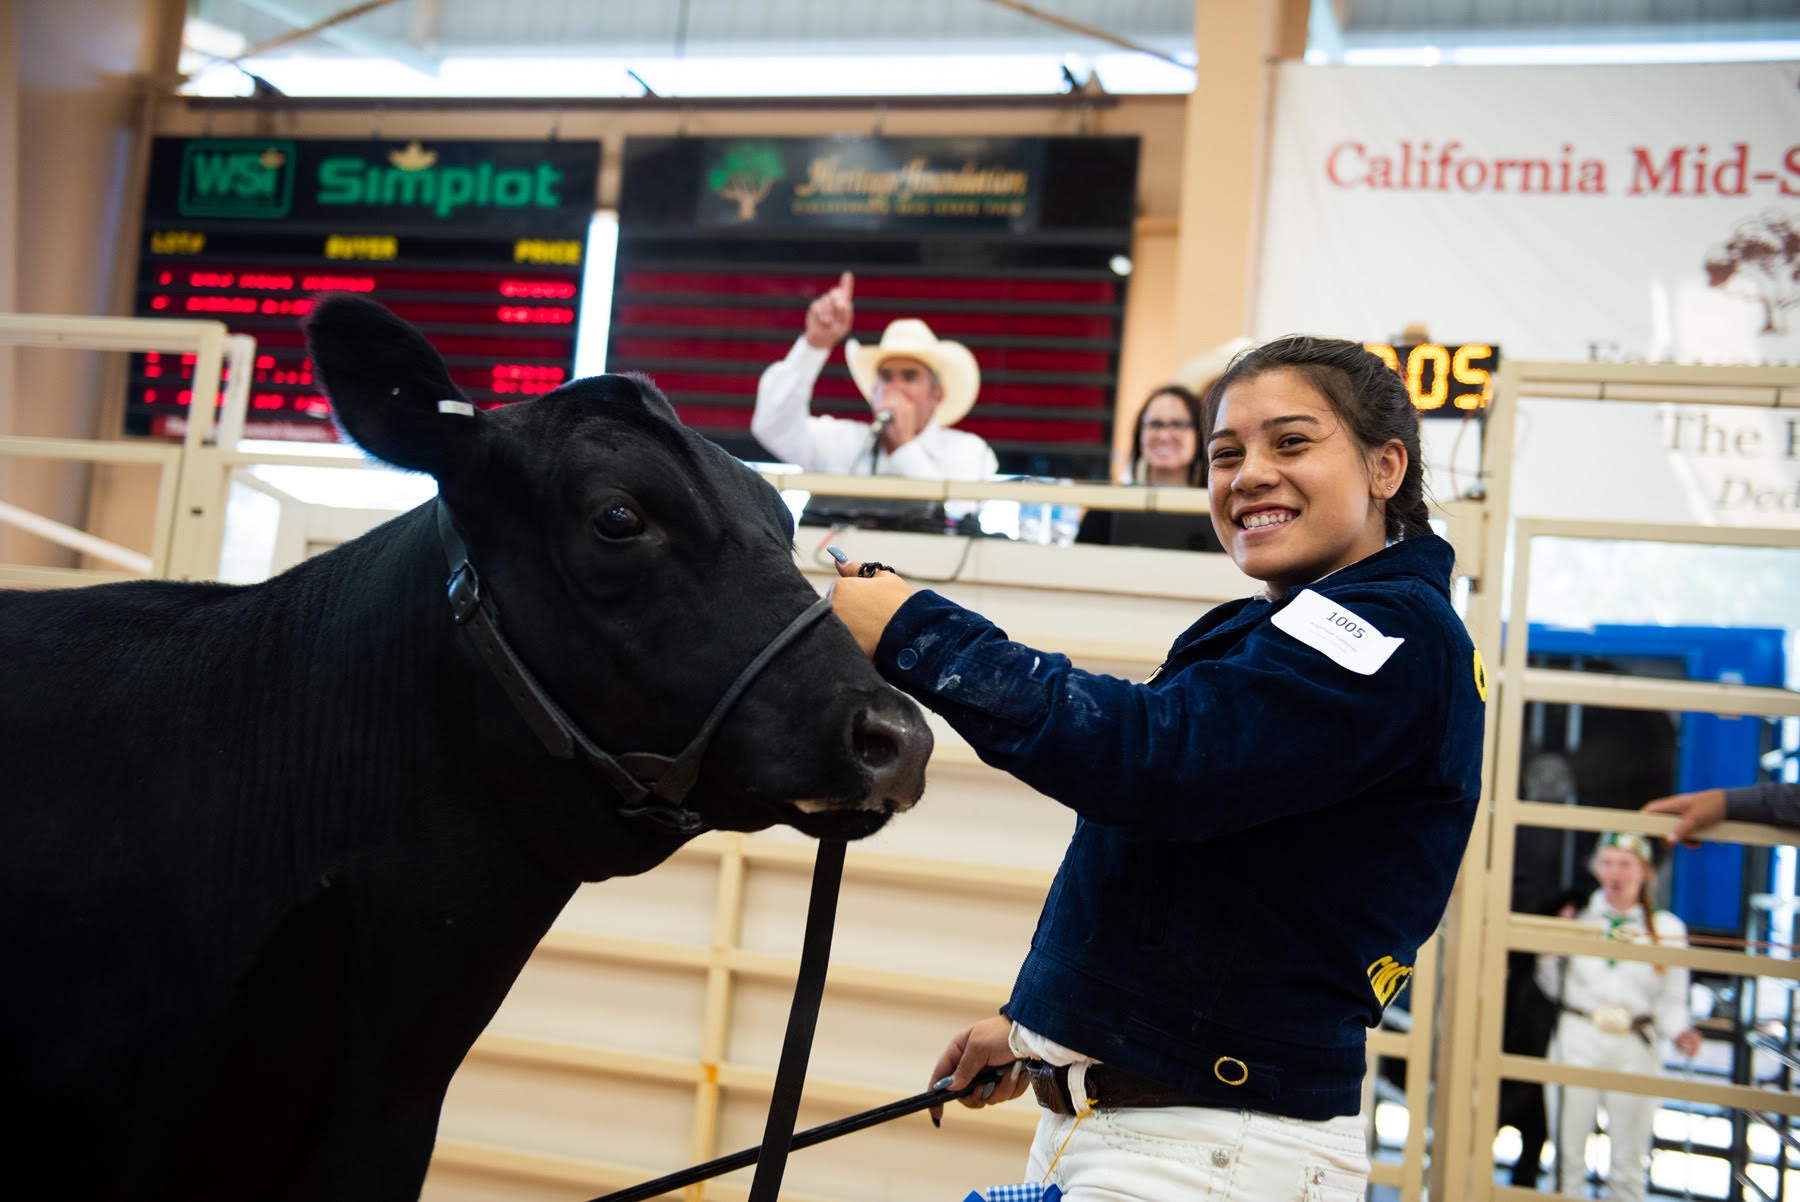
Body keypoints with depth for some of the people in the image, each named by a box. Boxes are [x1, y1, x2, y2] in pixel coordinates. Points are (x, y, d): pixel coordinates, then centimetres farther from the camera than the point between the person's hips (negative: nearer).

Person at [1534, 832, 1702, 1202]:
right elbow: (1554, 987, 8)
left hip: (1635, 1048, 0)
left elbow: (1671, 1000, 4)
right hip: (1578, 1038, 0)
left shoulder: (1666, 928, 4)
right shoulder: (1578, 918, 3)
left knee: (1629, 1161, 8)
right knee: (1568, 1152, 6)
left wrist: (1680, 1033, -15)